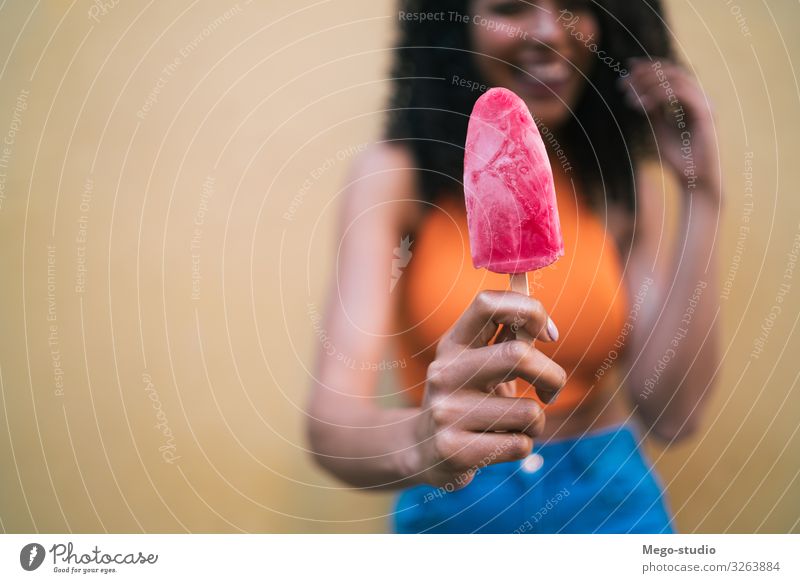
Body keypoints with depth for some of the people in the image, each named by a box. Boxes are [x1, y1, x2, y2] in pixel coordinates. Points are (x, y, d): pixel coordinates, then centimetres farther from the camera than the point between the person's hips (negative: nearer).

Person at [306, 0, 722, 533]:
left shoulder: (624, 183, -4)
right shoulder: (395, 176, -12)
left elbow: (669, 414, -14)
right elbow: (332, 420, -23)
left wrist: (700, 195, -14)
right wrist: (422, 442, -43)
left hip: (614, 499, 3)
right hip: (454, 509, -2)